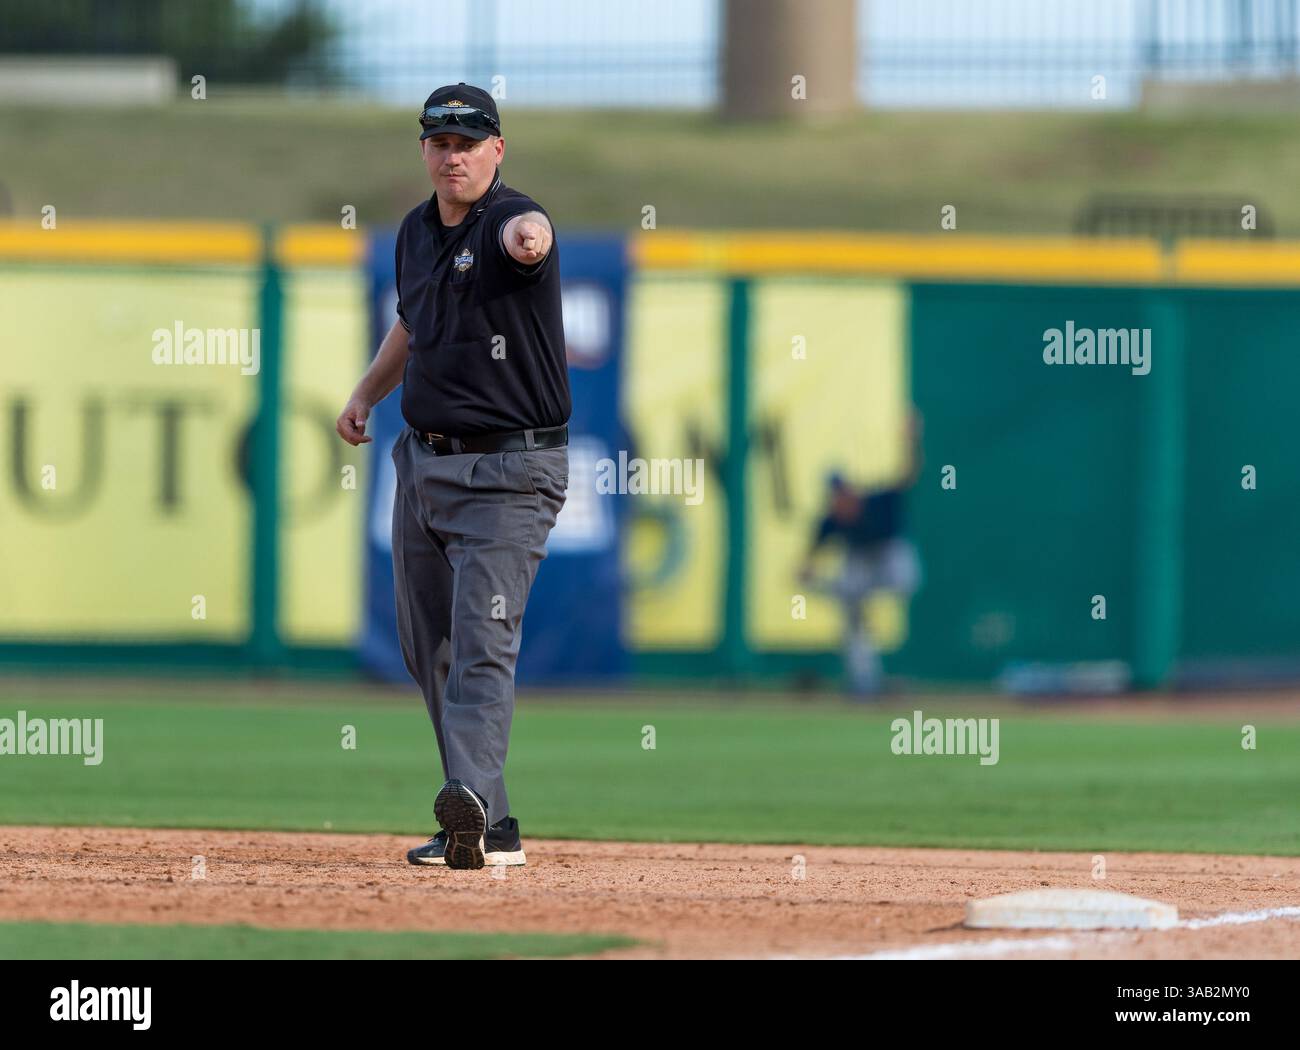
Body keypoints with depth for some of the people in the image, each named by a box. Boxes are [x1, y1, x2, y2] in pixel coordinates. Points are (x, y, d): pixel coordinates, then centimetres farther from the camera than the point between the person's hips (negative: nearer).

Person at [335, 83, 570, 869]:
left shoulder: (511, 221, -16)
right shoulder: (418, 232, 9)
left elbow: (524, 235, -43)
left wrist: (529, 240, -66)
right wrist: (367, 392, 18)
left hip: (510, 473, -8)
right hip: (424, 463, 8)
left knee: (483, 644, -21)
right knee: (430, 651, 12)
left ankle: (475, 802, -35)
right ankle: (490, 828, 18)